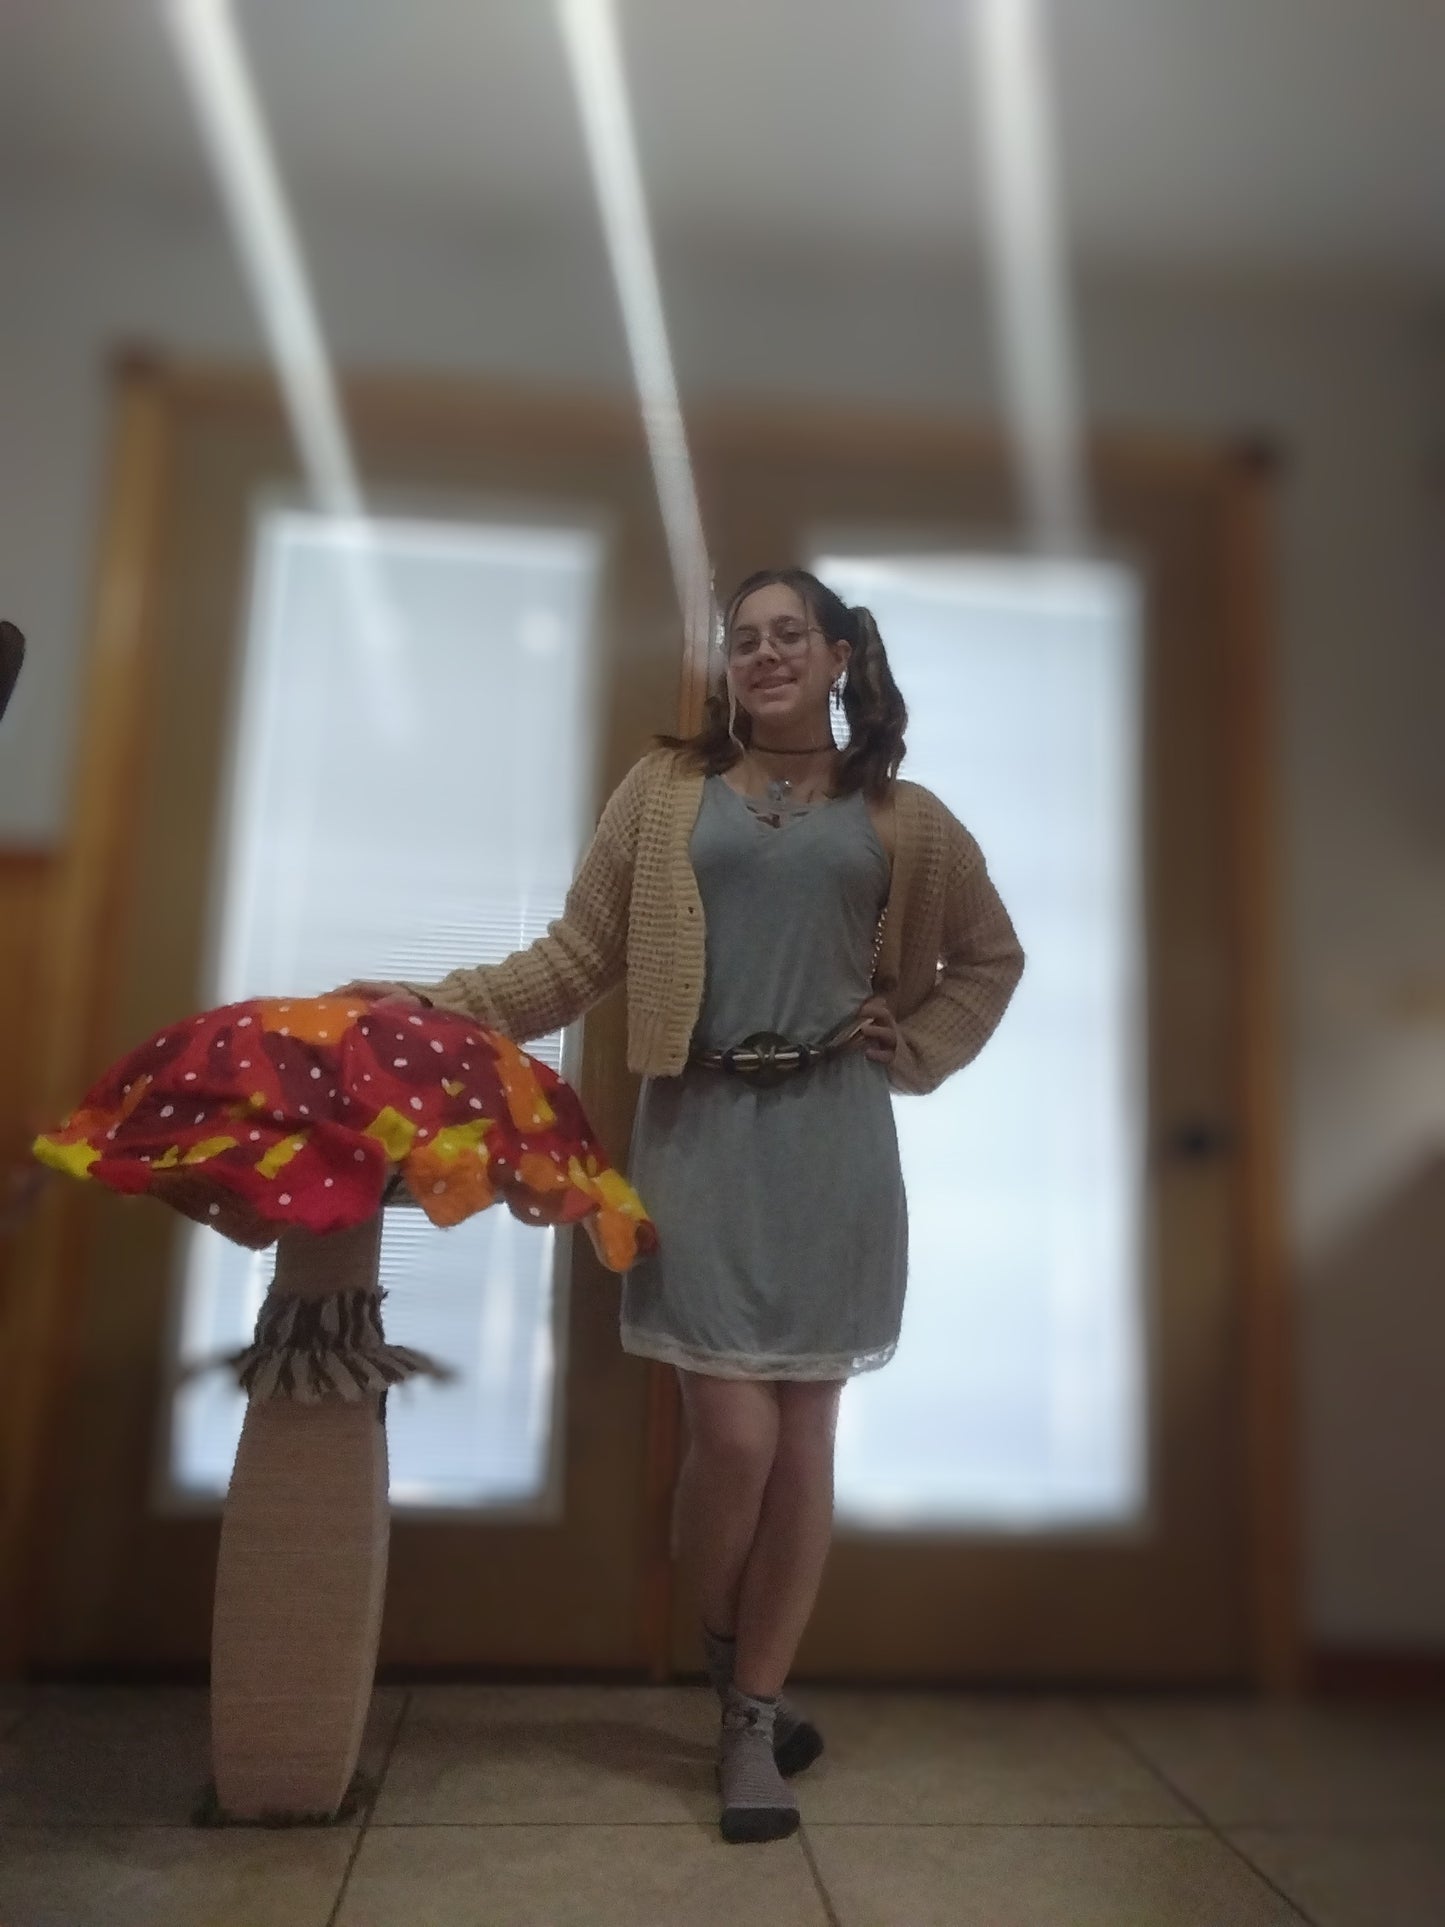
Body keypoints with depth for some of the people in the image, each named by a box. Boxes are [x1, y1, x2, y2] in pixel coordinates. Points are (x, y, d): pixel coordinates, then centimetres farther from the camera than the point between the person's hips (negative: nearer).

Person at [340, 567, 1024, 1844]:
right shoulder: (667, 788, 8)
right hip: (701, 1127, -1)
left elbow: (991, 956, 21)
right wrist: (442, 1006, -6)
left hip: (830, 1140, 2)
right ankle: (725, 1646, 29)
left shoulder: (901, 818, 10)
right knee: (732, 1433, -5)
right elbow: (582, 954, 4)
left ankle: (751, 1720, 24)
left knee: (803, 1433, 5)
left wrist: (913, 1052, 8)